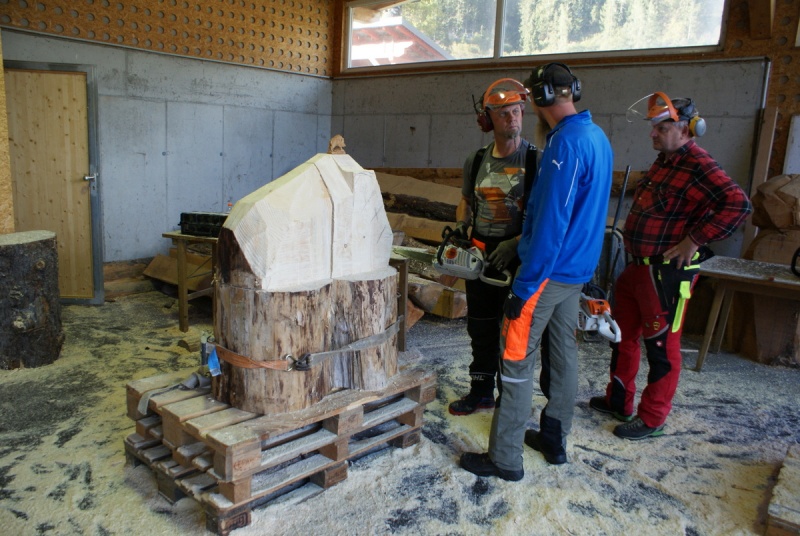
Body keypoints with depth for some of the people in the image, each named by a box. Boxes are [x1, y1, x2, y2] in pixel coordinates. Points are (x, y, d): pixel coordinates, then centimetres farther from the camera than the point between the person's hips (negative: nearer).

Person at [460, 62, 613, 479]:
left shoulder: (566, 144, -20)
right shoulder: (598, 138, 10)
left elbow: (550, 225, -25)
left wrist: (523, 287, -21)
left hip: (548, 271, -10)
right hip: (578, 270, 10)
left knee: (516, 360, -2)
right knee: (563, 353, 17)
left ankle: (505, 458, 8)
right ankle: (555, 439, 32)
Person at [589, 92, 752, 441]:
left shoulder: (698, 166, -16)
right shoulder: (664, 161, 13)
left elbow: (738, 204, -27)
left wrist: (694, 240, -23)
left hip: (668, 273, -10)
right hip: (639, 266, 10)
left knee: (662, 346, 2)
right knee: (622, 334, 18)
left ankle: (651, 419, 16)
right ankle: (618, 401, 33)